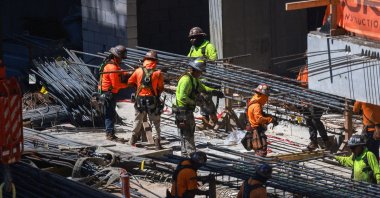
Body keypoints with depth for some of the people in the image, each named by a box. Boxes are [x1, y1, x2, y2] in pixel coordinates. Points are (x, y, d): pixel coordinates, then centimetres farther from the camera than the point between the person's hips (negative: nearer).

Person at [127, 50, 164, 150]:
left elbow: (130, 82, 4)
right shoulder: (158, 73, -10)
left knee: (138, 120, 19)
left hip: (140, 99, 2)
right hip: (153, 100, -2)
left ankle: (133, 139, 29)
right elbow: (161, 88, -6)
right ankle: (157, 142, 0)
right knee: (155, 122, 7)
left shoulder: (138, 71, -5)